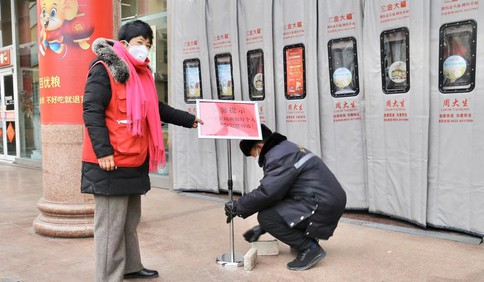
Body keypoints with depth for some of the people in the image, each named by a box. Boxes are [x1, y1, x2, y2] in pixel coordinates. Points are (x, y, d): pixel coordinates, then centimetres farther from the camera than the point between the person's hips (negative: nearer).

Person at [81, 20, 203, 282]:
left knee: (130, 220, 19)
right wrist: (103, 151, -23)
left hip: (135, 161, 9)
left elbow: (157, 109, 28)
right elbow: (92, 111, -16)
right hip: (111, 163, -9)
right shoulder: (104, 69, -9)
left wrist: (190, 120, 28)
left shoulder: (141, 74, 18)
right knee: (111, 225, -3)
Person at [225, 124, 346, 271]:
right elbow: (276, 193, 23)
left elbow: (267, 193, -21)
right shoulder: (287, 149, 19)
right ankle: (306, 239, 16)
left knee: (266, 216, -13)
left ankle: (309, 248, -6)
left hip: (322, 207, -10)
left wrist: (237, 207, -5)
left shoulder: (279, 155, -13)